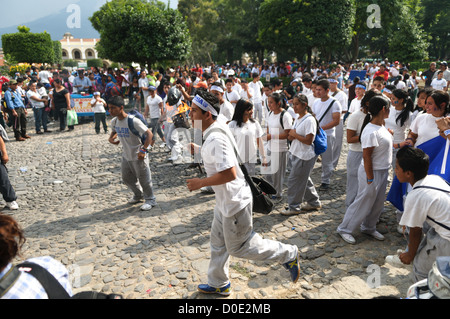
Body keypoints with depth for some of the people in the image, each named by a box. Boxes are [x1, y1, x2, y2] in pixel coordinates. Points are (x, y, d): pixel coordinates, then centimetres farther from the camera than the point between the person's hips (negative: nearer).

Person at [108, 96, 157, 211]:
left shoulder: (133, 121, -25)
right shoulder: (114, 121, -1)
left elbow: (149, 134, -25)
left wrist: (144, 150, -31)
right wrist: (111, 138, -1)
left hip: (138, 156, -8)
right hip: (126, 156, 8)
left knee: (144, 179, 4)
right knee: (127, 178, 20)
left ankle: (150, 199, 23)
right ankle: (139, 195, 43)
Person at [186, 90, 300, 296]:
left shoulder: (215, 139, -28)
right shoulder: (213, 133, 3)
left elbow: (229, 174, -34)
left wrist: (200, 183, -23)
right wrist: (197, 149, 10)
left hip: (235, 202, -10)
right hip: (226, 200, 10)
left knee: (238, 247, 7)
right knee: (218, 242, 21)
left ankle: (288, 255, 21)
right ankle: (218, 284, 40)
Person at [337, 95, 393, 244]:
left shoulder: (381, 126, 5)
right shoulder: (370, 131, -25)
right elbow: (366, 156, -25)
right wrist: (370, 178, -22)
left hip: (383, 171, 9)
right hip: (373, 172, -9)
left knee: (378, 204, 20)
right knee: (364, 203, 2)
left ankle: (369, 228, 38)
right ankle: (345, 229, 17)